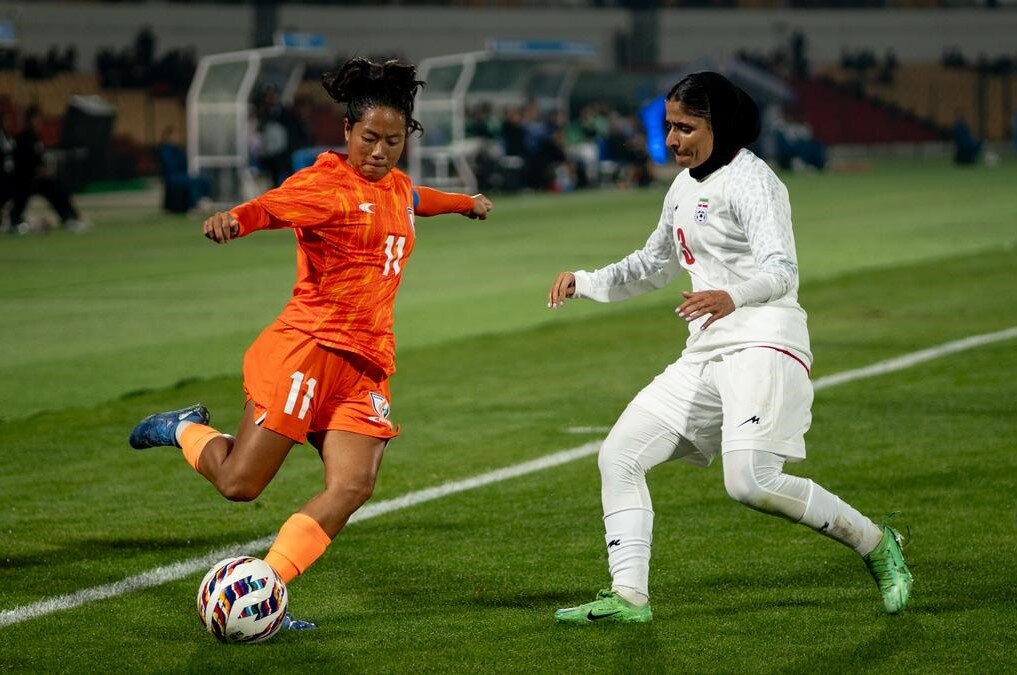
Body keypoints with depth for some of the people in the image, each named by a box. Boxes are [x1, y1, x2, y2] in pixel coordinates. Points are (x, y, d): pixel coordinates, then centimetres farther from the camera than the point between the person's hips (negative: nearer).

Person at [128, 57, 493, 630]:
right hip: (309, 348, -7)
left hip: (367, 364, 7)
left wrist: (466, 202, 62)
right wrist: (233, 220, -51)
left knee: (352, 488, -13)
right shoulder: (326, 183, -8)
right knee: (240, 484, -7)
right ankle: (187, 430, 25)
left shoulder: (398, 189, 18)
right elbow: (271, 206, -28)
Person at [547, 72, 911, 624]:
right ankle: (628, 595, 1)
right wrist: (585, 283, 22)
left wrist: (732, 296, -43)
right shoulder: (685, 187, 19)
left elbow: (781, 270, -23)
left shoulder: (751, 180, -8)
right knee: (618, 456, 2)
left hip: (763, 343, -9)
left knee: (750, 481, -25)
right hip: (705, 352, 9)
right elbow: (652, 267, 35)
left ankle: (874, 543, -6)